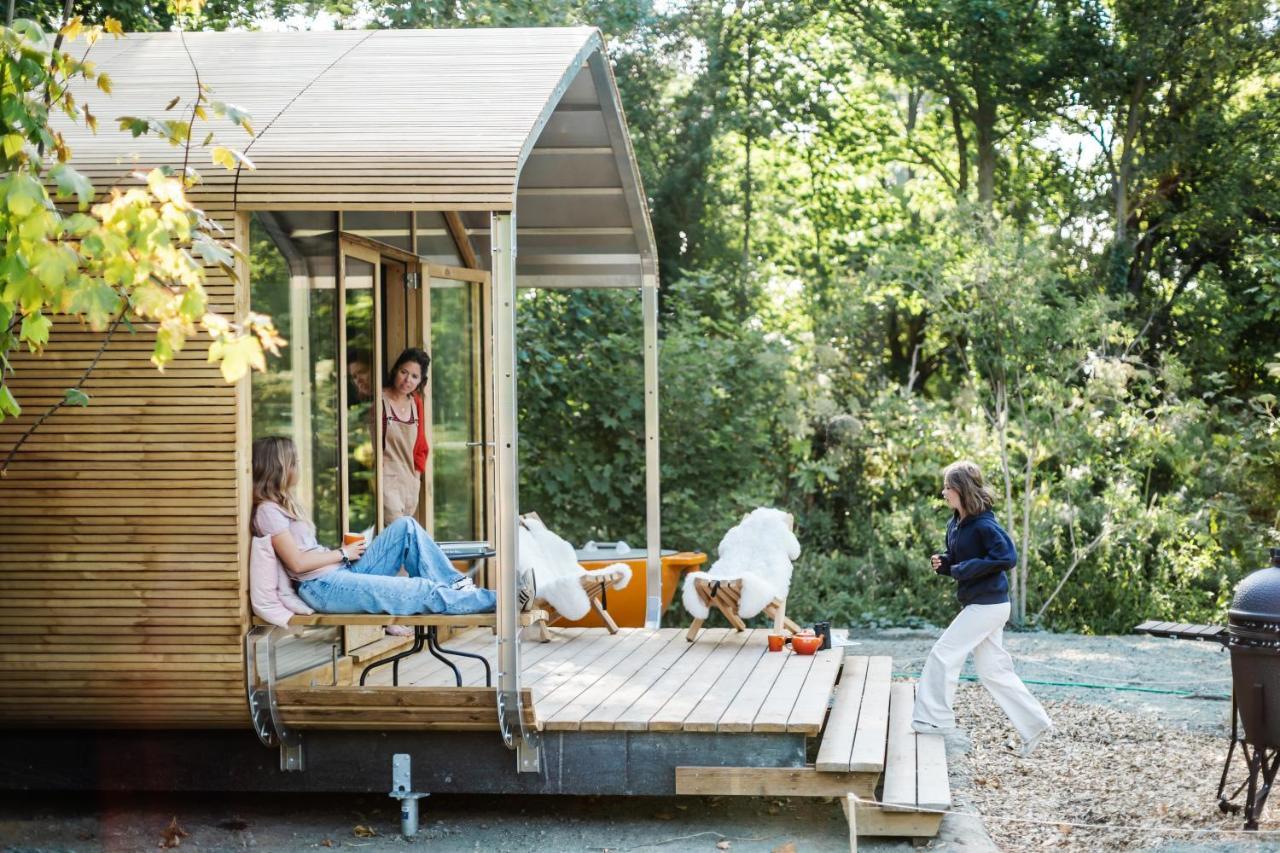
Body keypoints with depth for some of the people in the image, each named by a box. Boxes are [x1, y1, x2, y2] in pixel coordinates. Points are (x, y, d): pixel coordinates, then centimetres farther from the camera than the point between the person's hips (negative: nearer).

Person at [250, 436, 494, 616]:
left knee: (406, 526, -1)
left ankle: (453, 584, -7)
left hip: (343, 571, 10)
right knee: (423, 591, -19)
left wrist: (341, 550, 2)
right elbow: (297, 563, -17)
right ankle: (493, 601, -13)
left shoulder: (282, 504, 22)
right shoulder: (268, 511, -9)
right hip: (323, 586, -10)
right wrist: (342, 554, -7)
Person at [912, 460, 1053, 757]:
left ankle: (933, 718, 7)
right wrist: (943, 563, -1)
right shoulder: (954, 524, 9)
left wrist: (964, 569, -22)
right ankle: (1034, 723, 16)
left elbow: (1007, 557, -27)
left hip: (987, 605, -10)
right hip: (981, 604, 10)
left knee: (943, 654, -4)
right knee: (992, 670, 11)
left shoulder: (984, 524, -18)